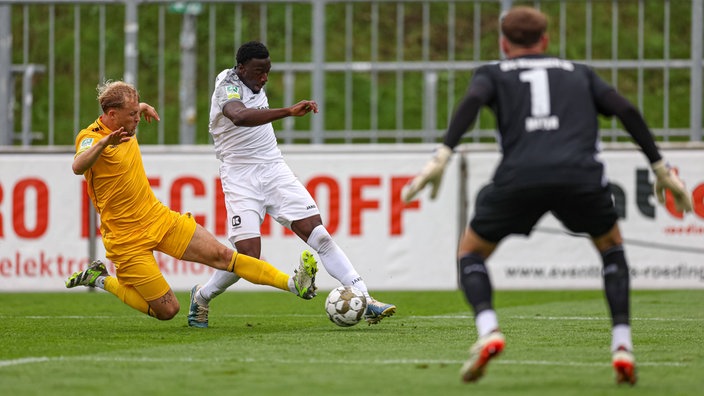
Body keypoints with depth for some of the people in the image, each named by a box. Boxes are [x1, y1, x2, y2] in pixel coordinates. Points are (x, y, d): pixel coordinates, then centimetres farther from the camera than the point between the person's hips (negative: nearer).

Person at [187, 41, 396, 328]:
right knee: (248, 256, -14)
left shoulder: (254, 84, 9)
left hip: (274, 170, 7)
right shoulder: (228, 86, -16)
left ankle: (365, 302, -13)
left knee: (319, 236, -7)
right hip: (241, 179, -7)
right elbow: (240, 116, -41)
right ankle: (201, 297, 14)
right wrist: (289, 112, -49)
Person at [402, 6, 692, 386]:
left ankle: (488, 331, -6)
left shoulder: (493, 73, 26)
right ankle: (622, 347, 13)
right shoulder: (578, 73, 31)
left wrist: (442, 155, -8)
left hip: (519, 176, -1)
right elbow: (626, 110, 18)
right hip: (580, 175, 1)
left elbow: (472, 100, 2)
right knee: (611, 246, 30)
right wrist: (661, 169, 21)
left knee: (471, 252, 22)